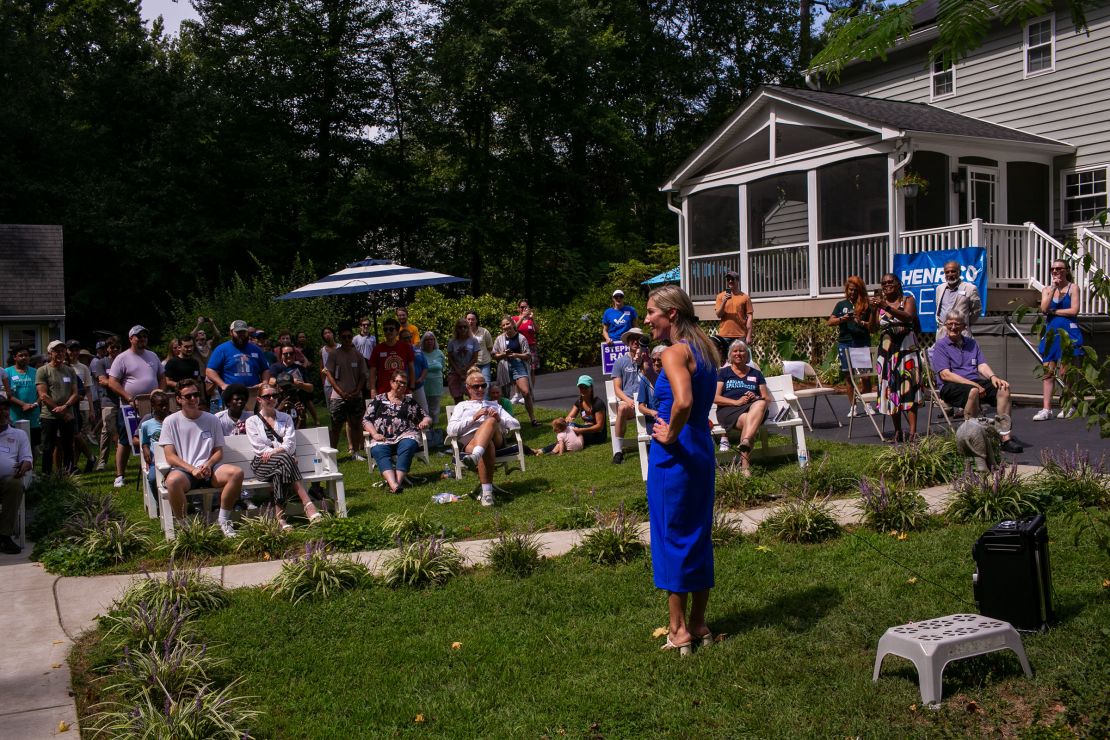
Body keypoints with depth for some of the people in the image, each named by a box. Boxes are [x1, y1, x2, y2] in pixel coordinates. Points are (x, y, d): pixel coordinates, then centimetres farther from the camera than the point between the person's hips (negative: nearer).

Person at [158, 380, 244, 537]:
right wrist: (192, 469, -17)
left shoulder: (211, 420, 15)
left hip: (208, 470, 3)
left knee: (237, 473, -27)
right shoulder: (171, 421, 7)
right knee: (173, 481, -39)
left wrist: (208, 464, -9)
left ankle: (223, 521, -11)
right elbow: (170, 456, -1)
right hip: (183, 470, -3)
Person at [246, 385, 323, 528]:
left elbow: (290, 443, 5)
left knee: (280, 471, -37)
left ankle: (280, 517, -47)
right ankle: (308, 506, -48)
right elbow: (259, 448, 0)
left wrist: (275, 451, -16)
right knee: (284, 458, -36)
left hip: (282, 460, 2)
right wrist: (285, 454, -13)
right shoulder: (252, 421, 14)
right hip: (262, 464, -2)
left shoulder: (286, 418, 21)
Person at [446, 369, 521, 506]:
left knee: (490, 421, -36)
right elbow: (450, 430, 11)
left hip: (496, 438, 1)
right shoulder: (462, 406, 31)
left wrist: (499, 419, 0)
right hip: (469, 439, -1)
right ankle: (487, 492, -49)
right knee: (487, 445, -40)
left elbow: (516, 424, 21)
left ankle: (475, 456, -62)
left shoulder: (494, 405, 36)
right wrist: (474, 418, 0)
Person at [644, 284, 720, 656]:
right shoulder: (705, 349, 10)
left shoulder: (675, 353, -17)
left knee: (671, 536, 4)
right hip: (702, 451, 9)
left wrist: (670, 435, -18)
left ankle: (679, 630, 14)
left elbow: (683, 401, -33)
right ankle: (698, 625, 26)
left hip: (674, 455, -8)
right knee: (698, 535, 15)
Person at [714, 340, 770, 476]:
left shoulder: (756, 374, 25)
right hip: (728, 410, -2)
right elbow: (715, 398, 4)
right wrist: (737, 402, -11)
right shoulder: (723, 372, 17)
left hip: (755, 408, 2)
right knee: (747, 420, -37)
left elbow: (767, 399, 19)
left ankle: (746, 440, -54)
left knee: (761, 403, -36)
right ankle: (745, 465, -43)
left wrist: (756, 398, -6)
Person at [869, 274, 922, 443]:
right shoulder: (880, 303, 10)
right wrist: (873, 311, -17)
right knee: (890, 389, 1)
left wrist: (887, 307, -29)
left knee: (909, 388, -11)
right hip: (887, 351, 3)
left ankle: (913, 431, -15)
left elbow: (908, 317, -17)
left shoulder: (908, 300, 4)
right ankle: (897, 431, 8)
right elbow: (873, 328, 1)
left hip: (907, 349, -3)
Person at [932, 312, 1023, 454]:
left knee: (1003, 388, -19)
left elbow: (982, 365, 11)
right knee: (973, 391, -37)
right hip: (951, 387, -6)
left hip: (975, 382, 6)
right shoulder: (940, 345, 1)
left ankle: (1005, 438, -20)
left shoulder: (972, 343, 21)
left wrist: (993, 376, -13)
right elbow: (945, 374, -10)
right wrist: (973, 384, -18)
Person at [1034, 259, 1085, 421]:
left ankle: (1069, 407, 10)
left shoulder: (1073, 287, 1)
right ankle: (1046, 409, -4)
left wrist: (1053, 311, -4)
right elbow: (1044, 309, -6)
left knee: (1065, 371, -3)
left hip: (1068, 333, -4)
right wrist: (1053, 289, -8)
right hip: (1051, 333, 4)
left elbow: (1074, 310, -10)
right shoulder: (1047, 289, 11)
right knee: (1048, 372, -2)